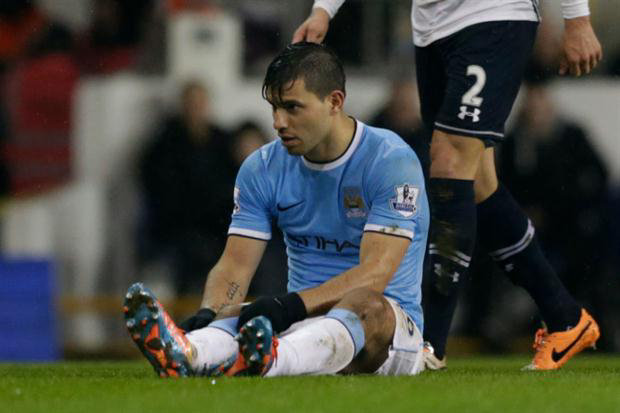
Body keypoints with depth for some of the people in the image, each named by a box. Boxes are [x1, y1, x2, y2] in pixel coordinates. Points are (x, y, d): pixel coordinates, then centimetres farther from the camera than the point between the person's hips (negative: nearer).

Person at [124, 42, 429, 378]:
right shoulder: (263, 168, 5)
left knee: (367, 304, -39)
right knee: (234, 314, -29)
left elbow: (375, 274, -22)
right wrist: (206, 315, -25)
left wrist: (291, 305, -37)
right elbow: (234, 265, 0)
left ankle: (268, 360, -70)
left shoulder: (391, 161, -11)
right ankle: (184, 353, -66)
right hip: (303, 323, 3)